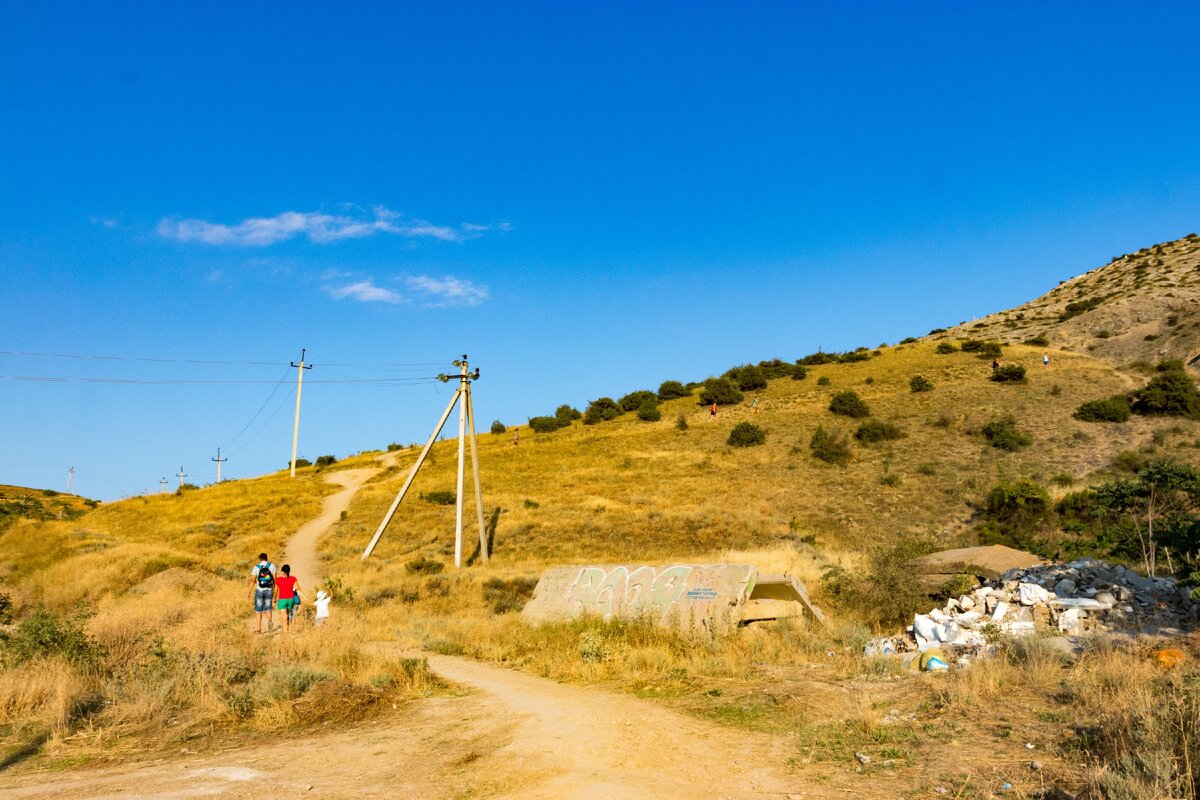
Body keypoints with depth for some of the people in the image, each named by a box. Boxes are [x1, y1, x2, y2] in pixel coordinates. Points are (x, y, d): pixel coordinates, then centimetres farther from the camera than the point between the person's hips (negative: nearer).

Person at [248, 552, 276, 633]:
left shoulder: (256, 567, -1)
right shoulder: (272, 566, 1)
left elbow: (253, 581, -5)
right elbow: (275, 579, -3)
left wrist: (249, 592, 3)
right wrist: (275, 592, 2)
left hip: (259, 590, -1)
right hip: (269, 590, 1)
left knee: (258, 610, 11)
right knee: (268, 609, 8)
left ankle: (258, 628, 11)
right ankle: (270, 620, -23)